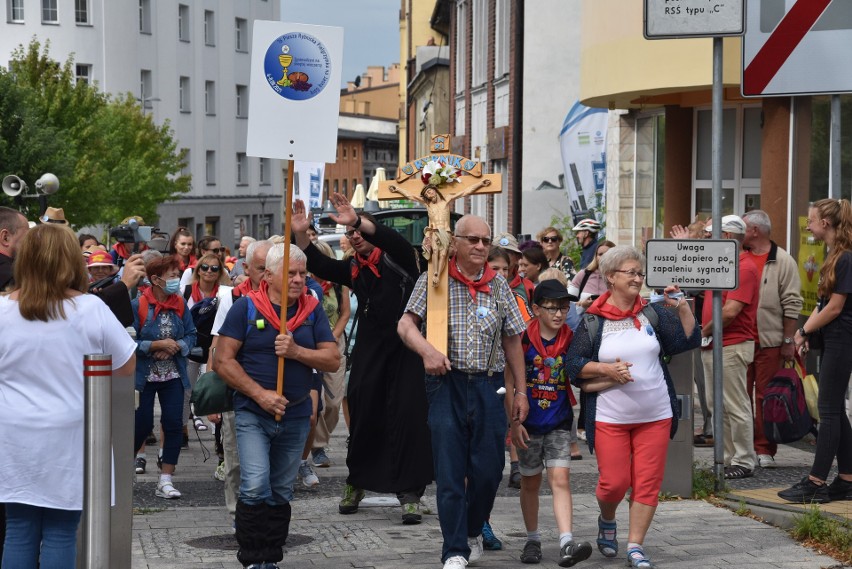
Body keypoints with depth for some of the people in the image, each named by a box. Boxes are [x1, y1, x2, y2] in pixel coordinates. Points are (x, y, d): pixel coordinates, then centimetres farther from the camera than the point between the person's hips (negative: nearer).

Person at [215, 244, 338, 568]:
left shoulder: (313, 310, 5)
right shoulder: (246, 307, -4)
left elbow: (333, 359, 0)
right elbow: (223, 360, -8)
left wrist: (296, 351, -17)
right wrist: (260, 394, -15)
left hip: (296, 415, 4)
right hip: (253, 414, -4)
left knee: (281, 492, 11)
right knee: (256, 486, -16)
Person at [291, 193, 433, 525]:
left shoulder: (398, 259, -2)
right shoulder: (354, 270, 12)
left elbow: (396, 240, -24)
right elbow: (319, 266, 0)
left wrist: (357, 220, -36)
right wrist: (301, 234, -17)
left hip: (406, 349, -5)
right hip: (369, 352, 5)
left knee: (408, 417, -7)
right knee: (363, 416, 7)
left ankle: (410, 493, -3)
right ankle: (356, 485, 25)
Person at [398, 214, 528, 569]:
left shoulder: (499, 286, 10)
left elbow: (512, 341, 14)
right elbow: (406, 324, -4)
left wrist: (520, 391, 12)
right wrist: (427, 350, -23)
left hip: (489, 385, 2)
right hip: (447, 383, -2)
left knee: (489, 467, 1)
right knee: (449, 471, -2)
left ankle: (473, 531, 27)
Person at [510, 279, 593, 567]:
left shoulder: (571, 339, -1)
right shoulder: (523, 339, -8)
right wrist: (514, 422, -9)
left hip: (559, 421, 1)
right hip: (528, 422, -1)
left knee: (560, 479, -11)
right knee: (530, 482, 11)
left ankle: (567, 543, -20)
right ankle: (533, 540, 25)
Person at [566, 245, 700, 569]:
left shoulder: (652, 314, 6)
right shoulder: (592, 321, -1)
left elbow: (689, 340, 2)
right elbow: (574, 365, -1)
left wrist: (682, 306, -8)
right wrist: (607, 369, -14)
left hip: (655, 416, 2)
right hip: (610, 417, -2)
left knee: (648, 483, 0)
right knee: (613, 482, -2)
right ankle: (607, 521, 31)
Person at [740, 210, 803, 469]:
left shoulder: (782, 261, -4)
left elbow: (792, 304, -6)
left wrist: (788, 340, -9)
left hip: (769, 341, -5)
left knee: (765, 396, 0)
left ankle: (764, 450, 5)